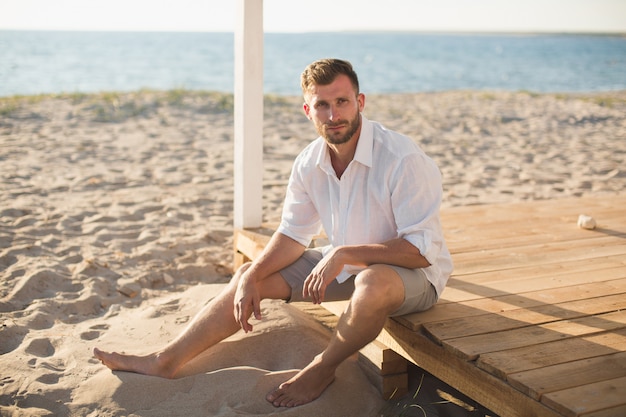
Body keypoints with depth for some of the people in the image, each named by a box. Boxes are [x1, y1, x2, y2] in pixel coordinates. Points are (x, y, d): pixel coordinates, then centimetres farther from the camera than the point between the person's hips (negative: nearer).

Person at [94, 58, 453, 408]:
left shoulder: (403, 159, -26)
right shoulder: (309, 164, -6)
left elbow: (422, 248, -27)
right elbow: (293, 234, 4)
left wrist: (344, 254, -33)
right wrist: (252, 278, -11)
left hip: (415, 274, -6)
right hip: (345, 266, 6)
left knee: (374, 281, -41)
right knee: (250, 276, -1)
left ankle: (322, 370, -11)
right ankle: (166, 361, 6)